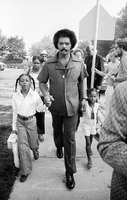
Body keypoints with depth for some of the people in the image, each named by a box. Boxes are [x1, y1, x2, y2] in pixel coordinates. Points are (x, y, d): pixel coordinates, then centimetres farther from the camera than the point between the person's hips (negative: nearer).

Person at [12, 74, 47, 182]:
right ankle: (25, 171, 11)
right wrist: (14, 126, 5)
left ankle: (35, 150, 54)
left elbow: (40, 109, -2)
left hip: (31, 121, 0)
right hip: (20, 122, 1)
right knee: (22, 146, -3)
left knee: (33, 143, 15)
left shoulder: (35, 95, -12)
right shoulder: (15, 96, -8)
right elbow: (15, 112, 1)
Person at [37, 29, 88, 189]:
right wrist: (46, 94, -19)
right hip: (55, 107, 1)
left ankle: (70, 172, 16)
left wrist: (83, 98, 9)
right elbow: (42, 82, -1)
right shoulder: (49, 64, -11)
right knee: (57, 131, 24)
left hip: (72, 107, -1)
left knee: (70, 139, 2)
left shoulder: (79, 64, -8)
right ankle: (59, 147, 58)